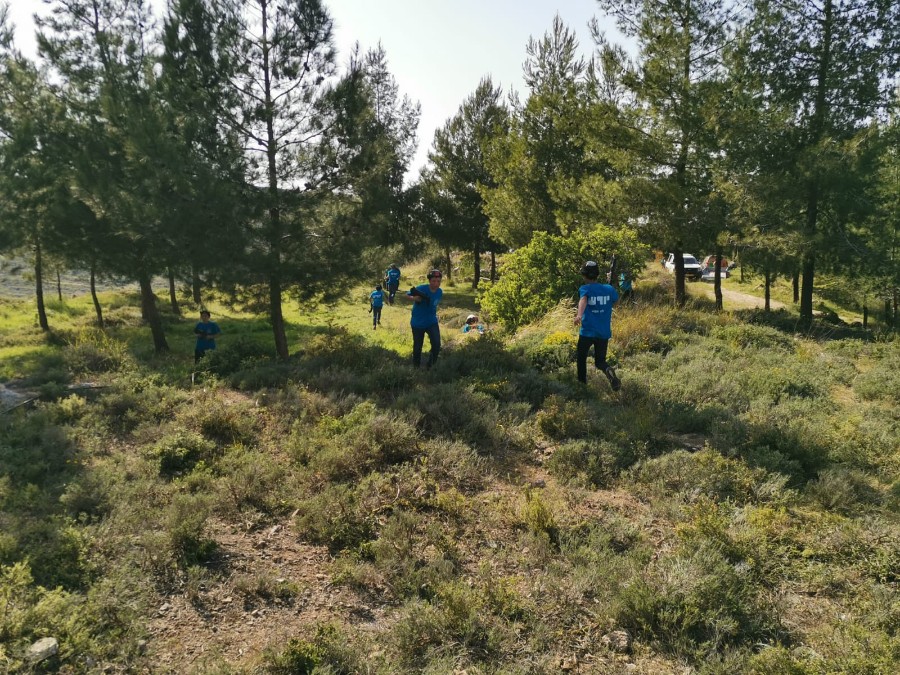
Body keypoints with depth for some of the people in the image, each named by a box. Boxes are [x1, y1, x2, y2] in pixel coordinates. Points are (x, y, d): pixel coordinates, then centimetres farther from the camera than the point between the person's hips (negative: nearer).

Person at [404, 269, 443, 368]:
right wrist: (414, 298, -29)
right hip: (417, 323, -2)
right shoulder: (421, 289, -19)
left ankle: (431, 366, 6)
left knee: (436, 345, -15)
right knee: (417, 348, 9)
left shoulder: (440, 292, -5)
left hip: (432, 322, 2)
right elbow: (407, 295, -10)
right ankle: (416, 367, 31)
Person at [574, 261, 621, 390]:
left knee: (581, 358, 20)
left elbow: (583, 300, -30)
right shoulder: (609, 289, 4)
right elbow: (616, 299, 25)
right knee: (600, 361, 12)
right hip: (604, 333, 3)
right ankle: (608, 371, -21)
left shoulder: (585, 289, -7)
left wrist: (579, 315, -48)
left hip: (587, 332, -3)